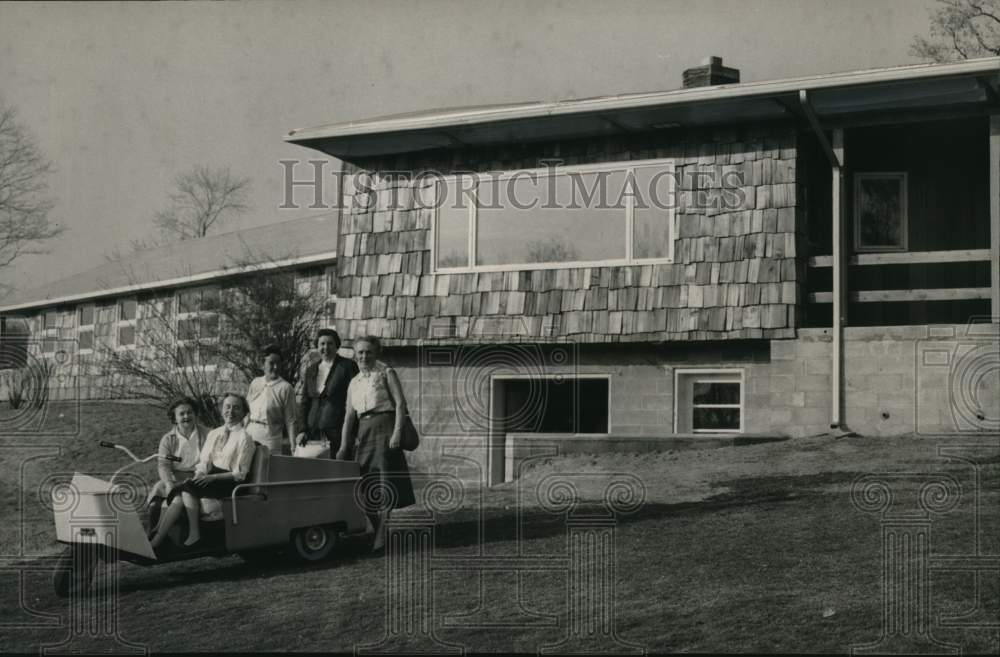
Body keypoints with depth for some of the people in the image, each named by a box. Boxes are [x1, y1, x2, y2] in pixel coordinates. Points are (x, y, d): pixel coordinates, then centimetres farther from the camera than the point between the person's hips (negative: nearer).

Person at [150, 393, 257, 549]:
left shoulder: (244, 438, -3)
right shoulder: (214, 434, 18)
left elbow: (240, 474, -8)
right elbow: (204, 461, 15)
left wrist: (212, 477, -18)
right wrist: (199, 474, -9)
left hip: (228, 483, -5)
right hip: (210, 478, 5)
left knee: (188, 488, -29)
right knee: (179, 497, -23)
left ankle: (194, 533, -22)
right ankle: (156, 540, -29)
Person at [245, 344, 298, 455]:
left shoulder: (285, 388, -5)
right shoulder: (255, 383, 9)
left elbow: (291, 421, -5)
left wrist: (293, 447, -10)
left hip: (270, 435, -4)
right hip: (250, 433, 4)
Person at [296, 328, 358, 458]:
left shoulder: (348, 366, 2)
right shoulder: (310, 371, 17)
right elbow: (304, 403, 17)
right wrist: (302, 430, 5)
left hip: (337, 431, -4)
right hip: (313, 433, 4)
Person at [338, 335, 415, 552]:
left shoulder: (386, 373, 3)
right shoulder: (354, 382, 17)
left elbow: (400, 403, -5)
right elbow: (349, 415, 14)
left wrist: (397, 432, -16)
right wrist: (344, 445, 7)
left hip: (384, 427, -6)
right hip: (363, 432, 6)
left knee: (384, 481, -10)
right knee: (365, 484, 4)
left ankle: (381, 534, -10)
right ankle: (379, 532, 15)